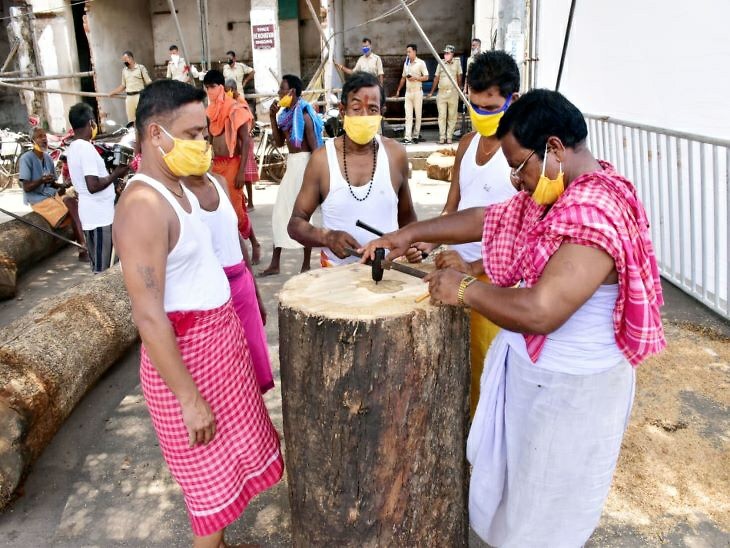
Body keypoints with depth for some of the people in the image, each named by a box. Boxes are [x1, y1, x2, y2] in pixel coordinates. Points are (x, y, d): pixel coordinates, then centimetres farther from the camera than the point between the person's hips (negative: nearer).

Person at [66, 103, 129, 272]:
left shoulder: (72, 148, 13)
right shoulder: (86, 147, -17)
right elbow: (93, 186, -24)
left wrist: (112, 181, 17)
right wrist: (115, 175, -11)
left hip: (92, 214, 10)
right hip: (99, 216, -10)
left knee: (98, 265, 16)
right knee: (104, 268, -3)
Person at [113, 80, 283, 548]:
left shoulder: (177, 187, 6)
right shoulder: (143, 206, -24)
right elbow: (149, 317, -26)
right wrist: (189, 399, -23)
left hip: (220, 334, 10)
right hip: (186, 350, -10)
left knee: (233, 450, 24)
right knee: (211, 474, 8)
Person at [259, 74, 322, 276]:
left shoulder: (303, 114, -15)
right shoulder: (286, 113, 10)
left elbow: (314, 146, -16)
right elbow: (279, 142, 12)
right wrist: (273, 118, 3)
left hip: (303, 163, -9)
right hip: (291, 163, 9)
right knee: (281, 210, 10)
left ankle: (306, 266, 10)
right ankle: (275, 264, 19)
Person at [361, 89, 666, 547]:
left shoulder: (595, 215, -29)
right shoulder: (560, 194, 1)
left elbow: (540, 312, -36)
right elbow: (487, 219, 10)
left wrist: (463, 291, -21)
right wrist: (409, 234, 8)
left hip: (568, 388, -9)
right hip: (528, 368, 9)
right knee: (511, 490, 27)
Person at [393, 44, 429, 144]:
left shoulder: (420, 63, -3)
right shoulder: (406, 63, 14)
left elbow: (426, 77, -6)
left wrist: (415, 78, -18)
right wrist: (398, 90, 17)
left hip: (417, 91, -4)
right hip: (408, 92, 4)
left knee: (418, 114, 2)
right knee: (408, 115, -3)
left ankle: (416, 135, 12)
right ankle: (408, 138, -9)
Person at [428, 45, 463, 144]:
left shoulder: (457, 62, 3)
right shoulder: (441, 63, 6)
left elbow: (459, 77, 7)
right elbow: (436, 78, 10)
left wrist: (459, 90, 7)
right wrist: (431, 92, 10)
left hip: (453, 93, -1)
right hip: (442, 92, 1)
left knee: (452, 116, 2)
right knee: (442, 116, -2)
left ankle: (449, 137, 7)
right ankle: (442, 137, 1)